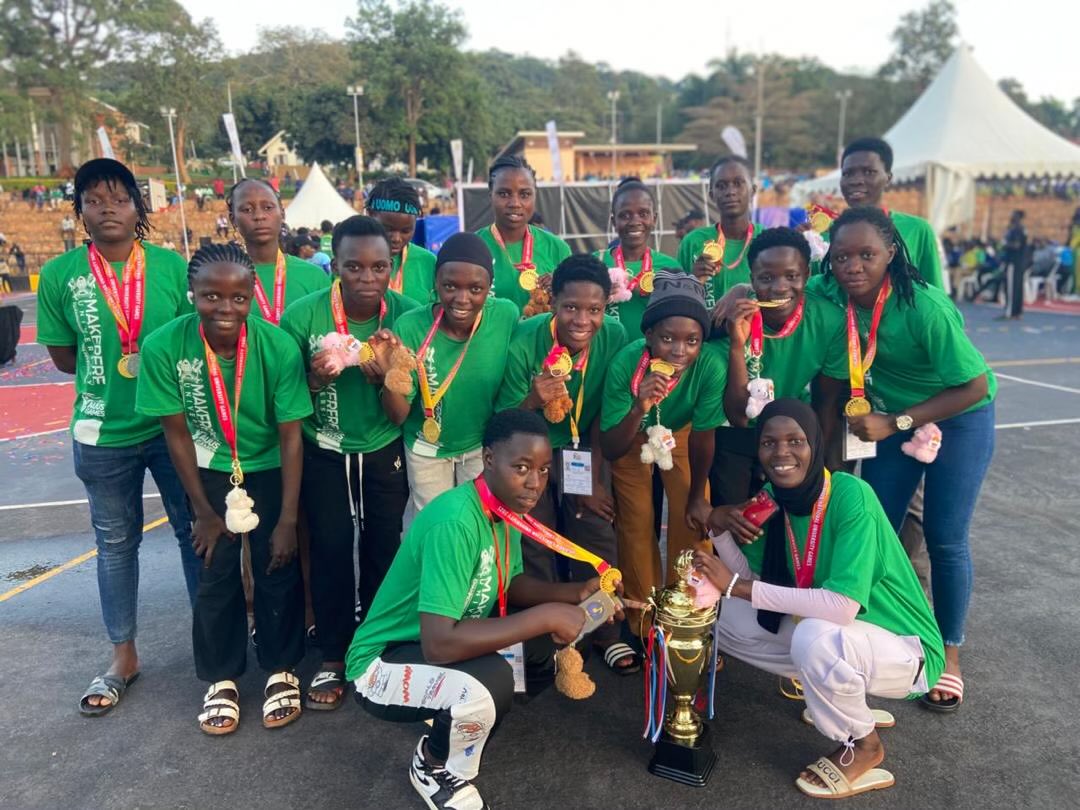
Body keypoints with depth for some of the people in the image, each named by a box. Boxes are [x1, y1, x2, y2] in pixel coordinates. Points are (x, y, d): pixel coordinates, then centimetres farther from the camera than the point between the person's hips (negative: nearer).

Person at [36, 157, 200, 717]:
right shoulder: (59, 275, -4)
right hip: (104, 433, 0)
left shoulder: (172, 266, -5)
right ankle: (123, 655, 30)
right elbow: (64, 358, 2)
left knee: (195, 528, 12)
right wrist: (119, 368, -6)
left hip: (174, 423, 0)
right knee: (115, 540, 14)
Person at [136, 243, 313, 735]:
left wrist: (288, 519, -16)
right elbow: (177, 432, -11)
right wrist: (203, 510, -5)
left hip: (269, 471, -1)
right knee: (215, 576, 8)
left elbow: (290, 435, -18)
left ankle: (281, 670, 27)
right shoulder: (164, 347, -22)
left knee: (278, 570, 5)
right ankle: (221, 677, 29)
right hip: (210, 472, 1)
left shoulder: (279, 348, -25)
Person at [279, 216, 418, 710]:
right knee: (330, 549, 3)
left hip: (385, 450, 1)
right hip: (323, 453, -1)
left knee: (383, 547, 7)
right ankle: (332, 658, 21)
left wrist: (384, 376, -30)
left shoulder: (404, 314, -16)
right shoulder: (303, 315, -19)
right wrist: (316, 378, -29)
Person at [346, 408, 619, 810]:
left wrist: (575, 593, -8)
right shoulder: (455, 521, -33)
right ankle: (435, 768, 0)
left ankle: (450, 727, 17)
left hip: (440, 641, 9)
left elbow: (510, 585, 9)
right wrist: (544, 616, -32)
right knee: (491, 680, -33)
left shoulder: (507, 506, -5)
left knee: (542, 639, -2)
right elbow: (439, 643, -38)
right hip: (383, 664, -9)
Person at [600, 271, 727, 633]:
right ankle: (642, 622, 25)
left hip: (681, 432, 1)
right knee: (635, 524, 3)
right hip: (631, 436, 0)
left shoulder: (712, 366, -37)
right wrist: (638, 409, -49)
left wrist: (699, 495, -5)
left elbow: (703, 437, -20)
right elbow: (609, 450, -30)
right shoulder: (625, 363, -38)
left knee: (691, 520, -3)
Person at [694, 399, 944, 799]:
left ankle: (862, 747, -3)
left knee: (815, 637, -36)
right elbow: (752, 578, -5)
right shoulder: (773, 497, -7)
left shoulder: (851, 496, -28)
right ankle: (843, 700, 14)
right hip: (835, 635, 7)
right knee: (725, 617, 0)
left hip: (903, 648, -7)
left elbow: (842, 607, -37)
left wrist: (737, 585, -33)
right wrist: (719, 527, -21)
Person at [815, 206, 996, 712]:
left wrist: (894, 423, -28)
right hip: (892, 418, 5)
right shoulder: (833, 294, -18)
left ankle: (949, 652, 20)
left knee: (944, 539, 0)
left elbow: (974, 387, -25)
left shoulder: (925, 308, -32)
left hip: (959, 419, -4)